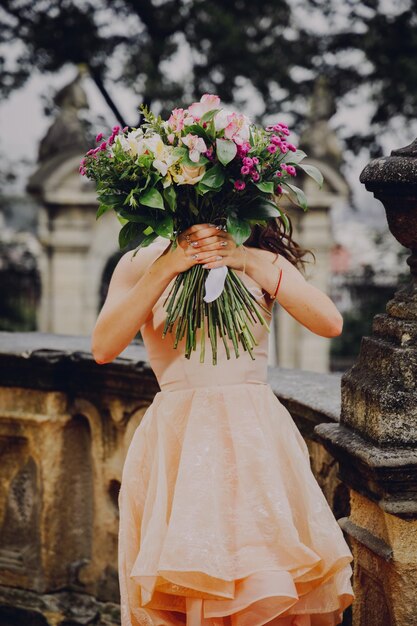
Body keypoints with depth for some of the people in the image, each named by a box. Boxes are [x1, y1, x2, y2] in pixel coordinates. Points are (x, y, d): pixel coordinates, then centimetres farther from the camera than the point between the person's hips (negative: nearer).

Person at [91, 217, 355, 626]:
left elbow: (331, 323, -6)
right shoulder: (141, 263, 5)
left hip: (255, 437, 1)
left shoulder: (263, 261, 9)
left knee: (268, 586, -7)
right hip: (176, 440, -1)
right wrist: (165, 270, -15)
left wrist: (252, 263, -13)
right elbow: (103, 347, -10)